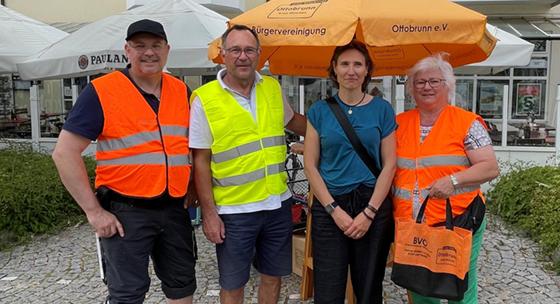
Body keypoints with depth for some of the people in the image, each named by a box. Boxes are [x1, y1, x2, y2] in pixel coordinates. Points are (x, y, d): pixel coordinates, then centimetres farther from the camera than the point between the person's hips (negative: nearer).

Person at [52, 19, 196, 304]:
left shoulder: (181, 92, 6)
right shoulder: (101, 92, -10)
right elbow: (65, 153, -11)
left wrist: (192, 188, 9)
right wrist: (94, 211, -14)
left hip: (175, 209, 5)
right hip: (124, 213, -5)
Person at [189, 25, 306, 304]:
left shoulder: (273, 88, 3)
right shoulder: (204, 99, -9)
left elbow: (292, 120, 23)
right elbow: (200, 160, -8)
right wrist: (209, 212, -10)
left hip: (278, 203, 4)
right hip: (234, 210, -4)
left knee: (272, 276, 18)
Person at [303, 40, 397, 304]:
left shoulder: (382, 109, 3)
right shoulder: (319, 110, 3)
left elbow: (389, 165, 1)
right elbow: (310, 165, 0)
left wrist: (369, 212, -8)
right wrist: (335, 210, -8)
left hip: (373, 205, 0)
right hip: (328, 206, 0)